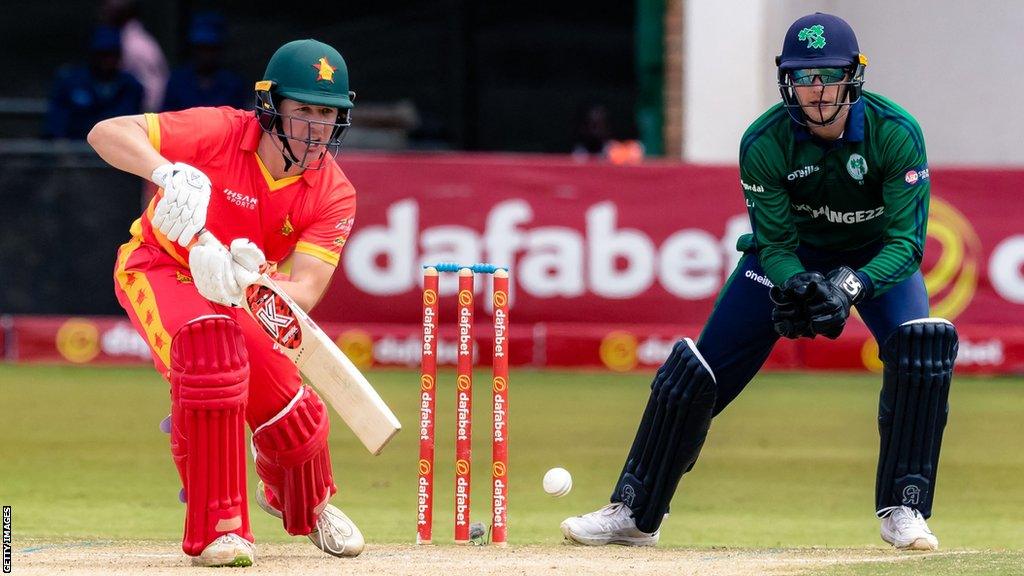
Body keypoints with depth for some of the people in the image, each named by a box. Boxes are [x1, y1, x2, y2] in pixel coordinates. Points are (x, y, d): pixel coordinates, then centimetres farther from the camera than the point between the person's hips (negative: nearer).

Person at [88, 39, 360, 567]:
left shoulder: (334, 195, -18)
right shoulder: (221, 133, -28)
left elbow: (305, 293, -30)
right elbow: (107, 132, -34)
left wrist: (250, 285, -51)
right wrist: (167, 171, -53)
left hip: (230, 291, 4)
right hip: (157, 267, -4)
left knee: (291, 412, -1)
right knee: (209, 349, -33)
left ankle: (304, 503, 39)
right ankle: (214, 528, -25)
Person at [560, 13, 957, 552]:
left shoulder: (896, 133, -29)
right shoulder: (764, 143, -26)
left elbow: (905, 243, -30)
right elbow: (775, 244, -20)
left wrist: (851, 285, -48)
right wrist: (797, 285, -42)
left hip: (875, 255, -1)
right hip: (791, 254, 1)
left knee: (923, 343, -29)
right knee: (699, 368, -6)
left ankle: (902, 510, -17)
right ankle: (634, 513, 8)